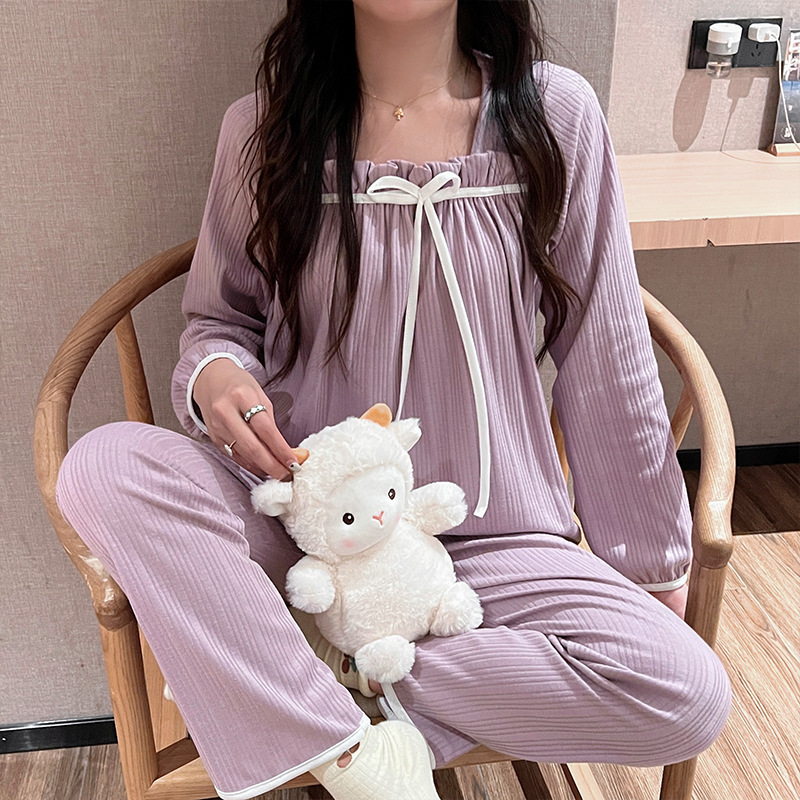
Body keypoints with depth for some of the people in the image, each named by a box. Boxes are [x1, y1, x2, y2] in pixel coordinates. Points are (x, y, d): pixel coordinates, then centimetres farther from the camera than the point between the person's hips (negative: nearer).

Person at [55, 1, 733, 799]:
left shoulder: (555, 114, -5)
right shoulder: (262, 128, -2)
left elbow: (607, 359, 0)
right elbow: (220, 317, 11)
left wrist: (649, 557, 6)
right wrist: (215, 374, -14)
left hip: (488, 543, 0)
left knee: (690, 694, -21)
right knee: (103, 463, -25)